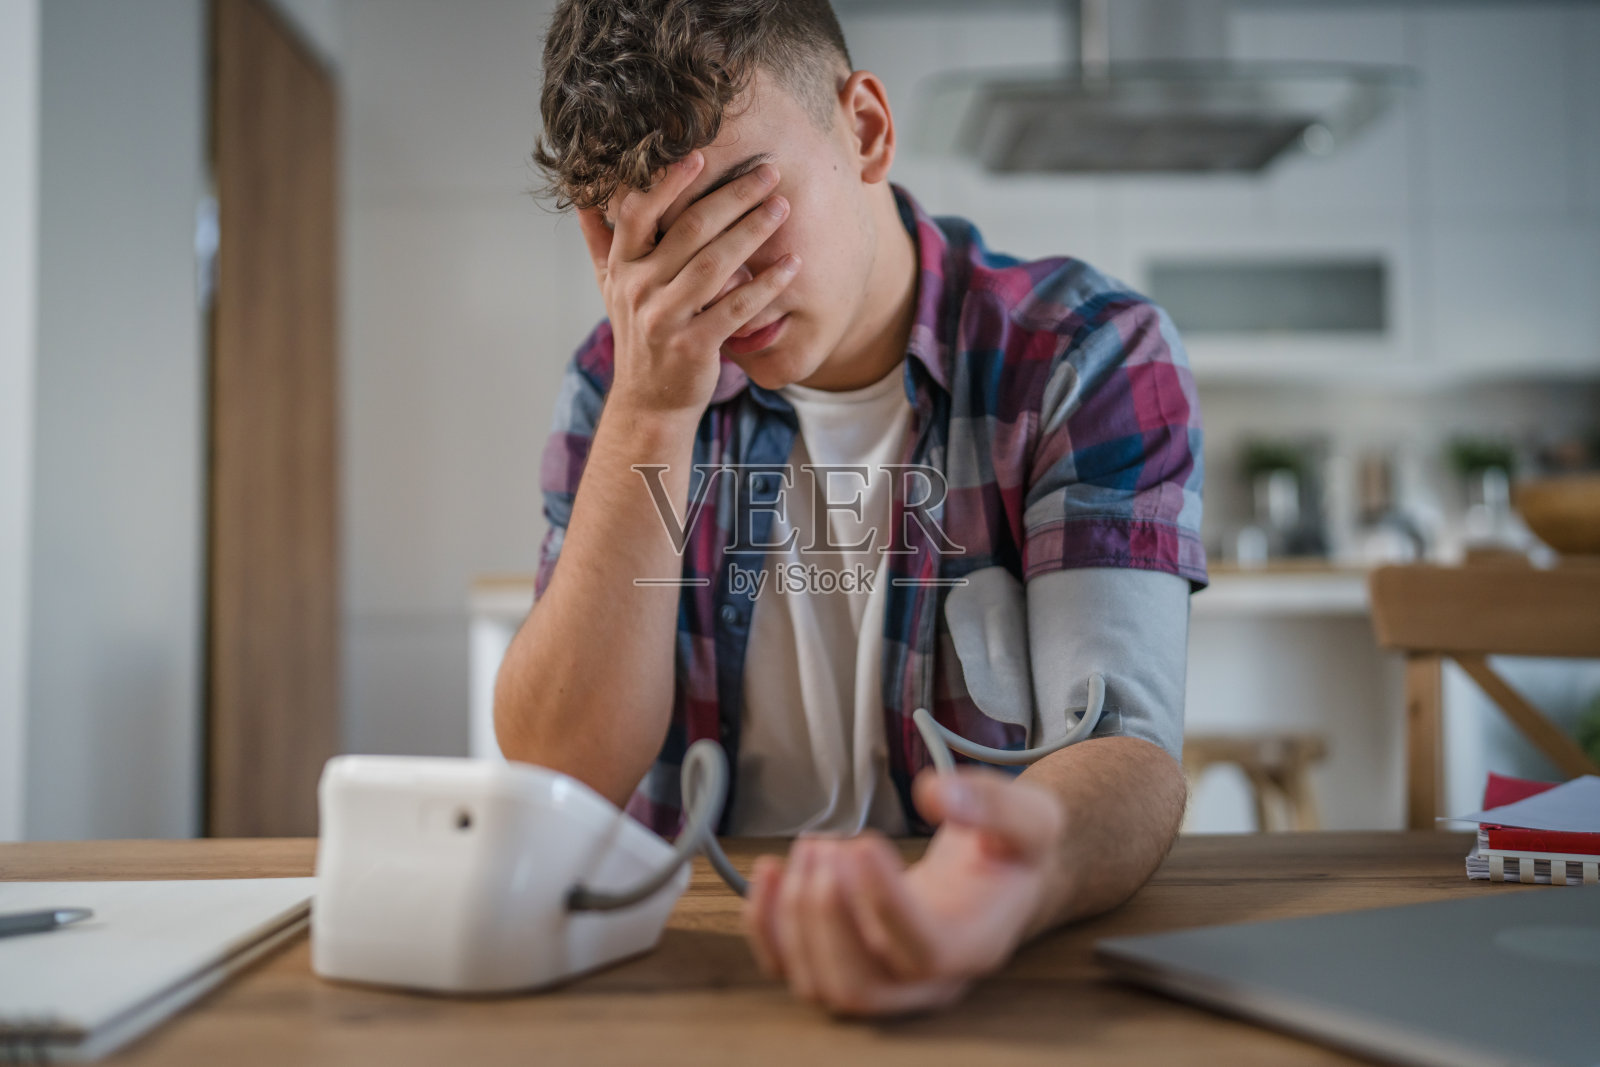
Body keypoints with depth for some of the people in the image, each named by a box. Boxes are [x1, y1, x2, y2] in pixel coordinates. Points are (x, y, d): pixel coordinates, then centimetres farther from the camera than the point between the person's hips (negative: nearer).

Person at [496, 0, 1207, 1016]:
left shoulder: (1094, 357, -7)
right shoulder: (622, 379, 0)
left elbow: (1124, 743, -17)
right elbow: (562, 779, -9)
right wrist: (652, 409, -17)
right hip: (695, 949, 2)